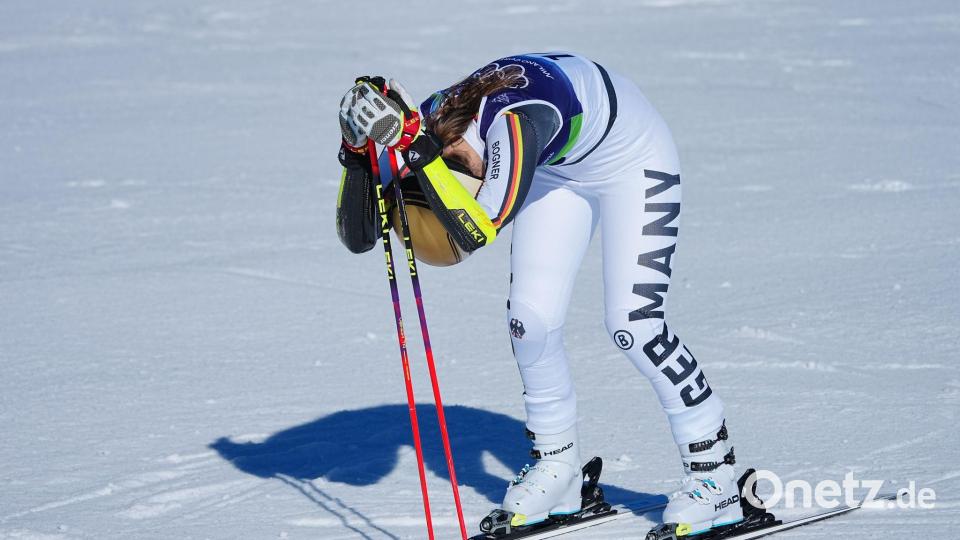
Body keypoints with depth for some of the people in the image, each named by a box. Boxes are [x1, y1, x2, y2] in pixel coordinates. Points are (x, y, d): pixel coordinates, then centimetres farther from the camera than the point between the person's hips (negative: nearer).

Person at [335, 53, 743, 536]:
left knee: (632, 323, -17)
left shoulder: (513, 121, -42)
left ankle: (715, 474, -3)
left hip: (633, 161, -7)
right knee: (529, 320, -6)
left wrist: (412, 145, -54)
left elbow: (477, 231, -50)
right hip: (560, 170, 7)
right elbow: (357, 235, -19)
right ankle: (557, 466, 13)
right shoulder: (431, 119, -21)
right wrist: (356, 153, -34)